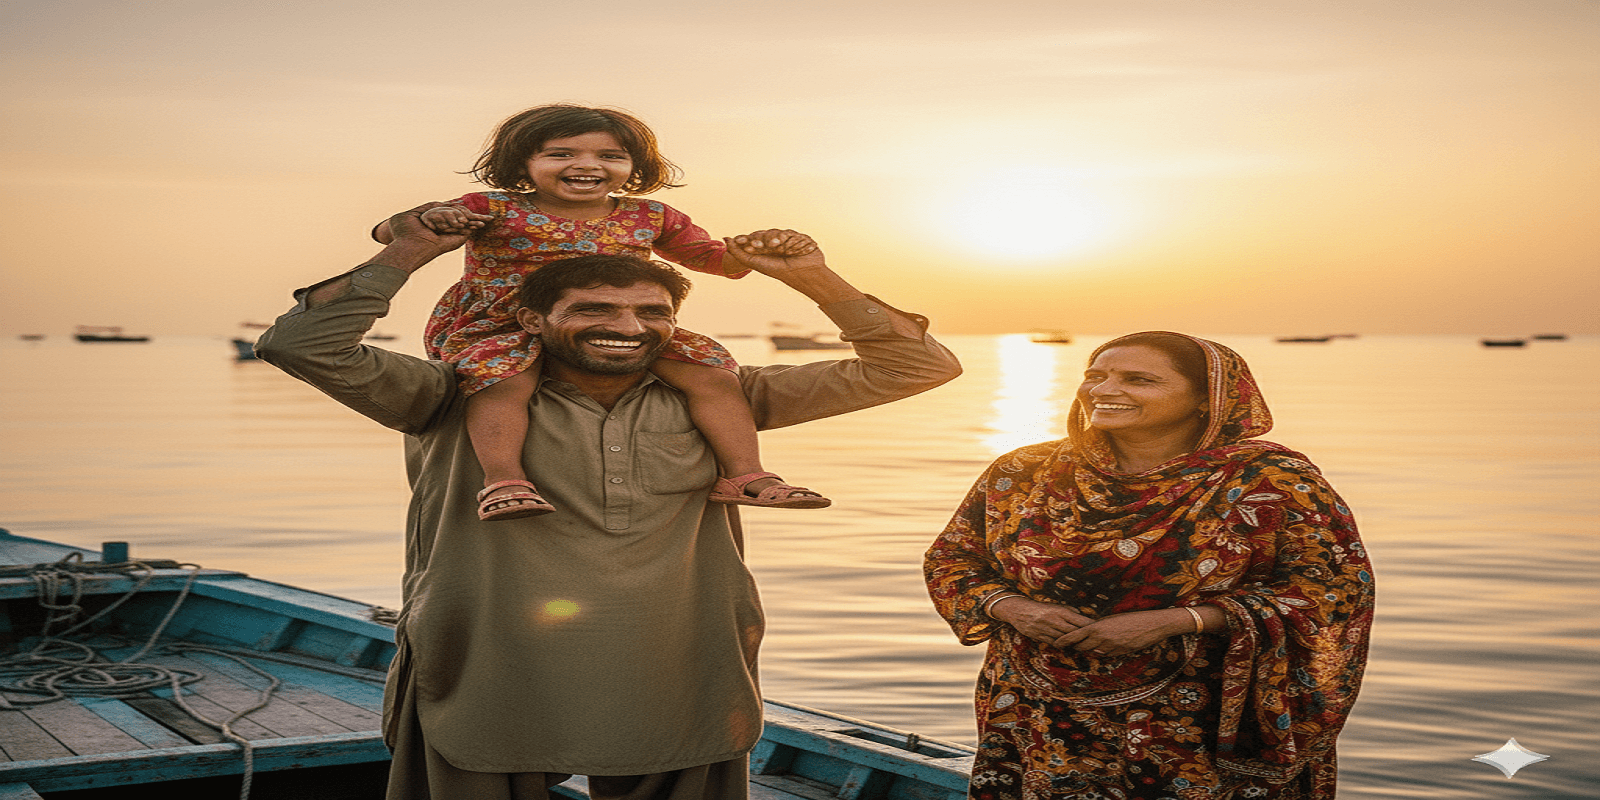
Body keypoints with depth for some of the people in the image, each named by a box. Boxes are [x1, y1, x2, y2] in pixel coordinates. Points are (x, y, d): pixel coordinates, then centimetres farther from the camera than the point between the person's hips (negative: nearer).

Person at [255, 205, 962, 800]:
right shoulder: (460, 406, -2)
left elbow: (918, 368, 6)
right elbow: (303, 346, -13)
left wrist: (812, 279, -3)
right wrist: (407, 254, -8)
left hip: (679, 694, 2)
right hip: (487, 688, -2)